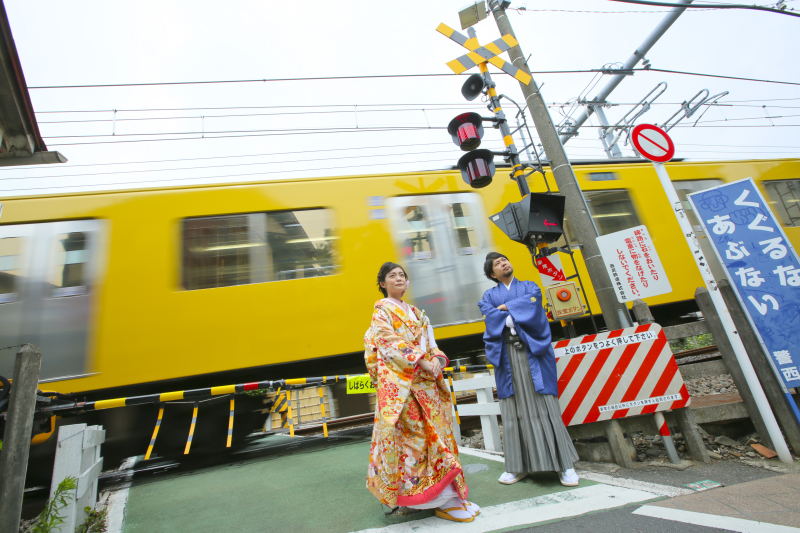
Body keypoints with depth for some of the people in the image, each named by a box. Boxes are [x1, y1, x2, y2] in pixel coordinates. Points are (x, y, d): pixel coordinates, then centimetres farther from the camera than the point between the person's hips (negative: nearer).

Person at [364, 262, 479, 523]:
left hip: (425, 381, 7)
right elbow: (390, 344, -11)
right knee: (414, 432, -7)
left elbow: (430, 342, 15)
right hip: (400, 382, -7)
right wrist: (421, 362, -17)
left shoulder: (416, 312, 20)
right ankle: (444, 500, 1)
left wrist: (437, 359, -6)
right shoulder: (382, 310, 0)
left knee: (435, 429, 7)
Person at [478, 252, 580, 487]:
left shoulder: (529, 286, 16)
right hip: (507, 355, 1)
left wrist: (506, 308, -5)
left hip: (532, 352, -1)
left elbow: (532, 303, -6)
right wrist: (518, 314, -11)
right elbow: (491, 317, -4)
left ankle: (564, 464, 6)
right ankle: (519, 466, 11)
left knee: (543, 406, -3)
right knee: (513, 410, 2)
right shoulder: (489, 296, 16)